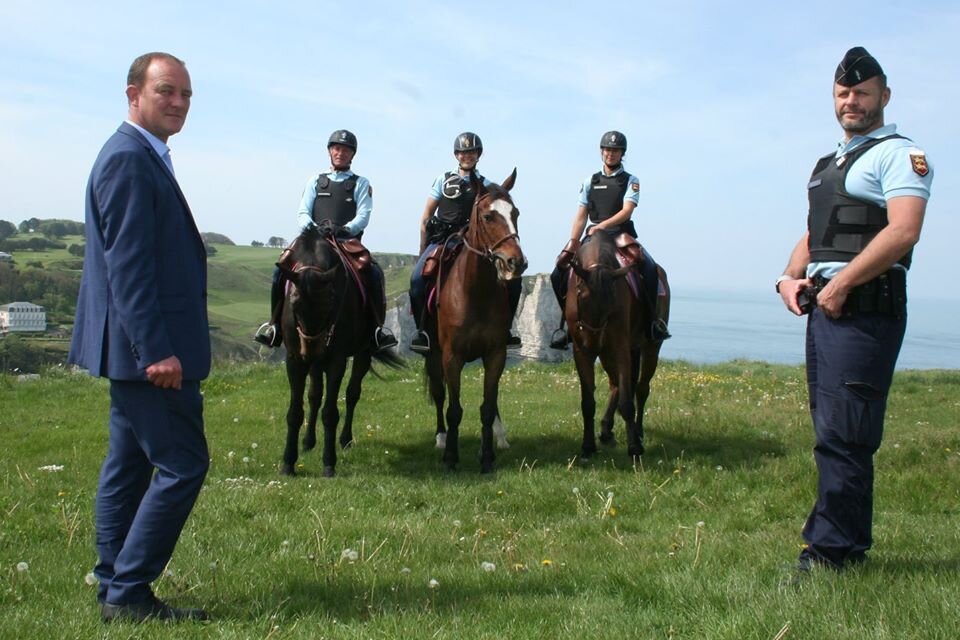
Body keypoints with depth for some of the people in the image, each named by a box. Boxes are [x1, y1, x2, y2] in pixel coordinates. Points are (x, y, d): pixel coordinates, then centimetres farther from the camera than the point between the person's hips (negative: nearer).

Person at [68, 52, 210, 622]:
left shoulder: (142, 158, 18)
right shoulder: (129, 159, -15)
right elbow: (127, 264, -22)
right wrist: (156, 350, -25)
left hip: (140, 348, 11)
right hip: (149, 346, -11)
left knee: (130, 464, 14)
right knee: (182, 464, -6)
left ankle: (116, 592, 23)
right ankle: (128, 592, 2)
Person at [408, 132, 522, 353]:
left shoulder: (485, 185, 11)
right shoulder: (444, 180, 11)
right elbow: (426, 217, 11)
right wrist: (423, 250, 6)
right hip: (442, 241, -1)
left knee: (512, 276, -13)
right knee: (418, 277, -27)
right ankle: (422, 330, -13)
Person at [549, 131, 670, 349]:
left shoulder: (631, 181, 6)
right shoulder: (590, 181, 14)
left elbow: (626, 211, -10)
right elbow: (581, 216, 10)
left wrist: (603, 225, -25)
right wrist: (572, 244, -3)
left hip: (622, 236, -3)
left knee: (648, 267, -31)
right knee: (559, 273, -11)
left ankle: (653, 319, -20)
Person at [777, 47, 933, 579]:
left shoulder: (898, 154, -3)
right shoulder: (827, 164, 24)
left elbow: (903, 231, -17)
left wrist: (841, 285, -18)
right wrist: (790, 277, 6)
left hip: (865, 307, -9)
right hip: (822, 306, 9)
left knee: (842, 436, -11)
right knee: (834, 435, 11)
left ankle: (828, 554, -8)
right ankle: (852, 545, 19)